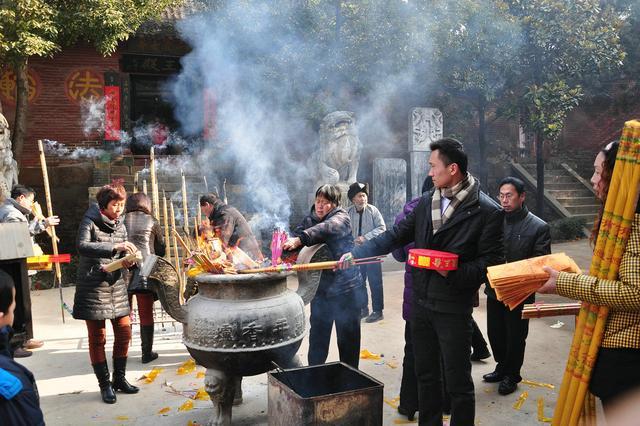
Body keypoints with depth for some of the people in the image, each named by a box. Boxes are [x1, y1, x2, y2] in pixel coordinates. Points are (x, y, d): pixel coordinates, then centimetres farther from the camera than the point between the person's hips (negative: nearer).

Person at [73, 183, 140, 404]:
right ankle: (105, 384, 14)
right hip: (93, 287, -5)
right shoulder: (90, 222, -7)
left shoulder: (120, 226, 9)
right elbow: (82, 246, -25)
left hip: (116, 285, 6)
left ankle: (119, 379, 23)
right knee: (97, 338, 2)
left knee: (124, 332, 7)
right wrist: (115, 247, -33)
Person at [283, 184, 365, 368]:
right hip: (321, 289, 5)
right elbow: (297, 234, -6)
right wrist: (284, 246, -29)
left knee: (347, 339, 5)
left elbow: (326, 229, -30)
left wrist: (299, 239, -46)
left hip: (345, 290, -5)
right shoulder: (309, 219, 9)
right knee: (317, 338, 14)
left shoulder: (341, 218, -9)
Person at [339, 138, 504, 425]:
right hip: (420, 303, 6)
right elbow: (395, 237, 10)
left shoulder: (487, 212, -11)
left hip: (453, 308, -5)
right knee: (425, 375, 18)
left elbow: (491, 261, -12)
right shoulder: (426, 202, 6)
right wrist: (356, 254, 5)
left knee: (458, 382, 6)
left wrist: (455, 273, -25)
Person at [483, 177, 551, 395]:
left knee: (515, 337, 11)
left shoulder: (539, 227, -9)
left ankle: (511, 375, 31)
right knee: (495, 333, 16)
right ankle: (502, 367, 39)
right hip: (494, 289, 4)